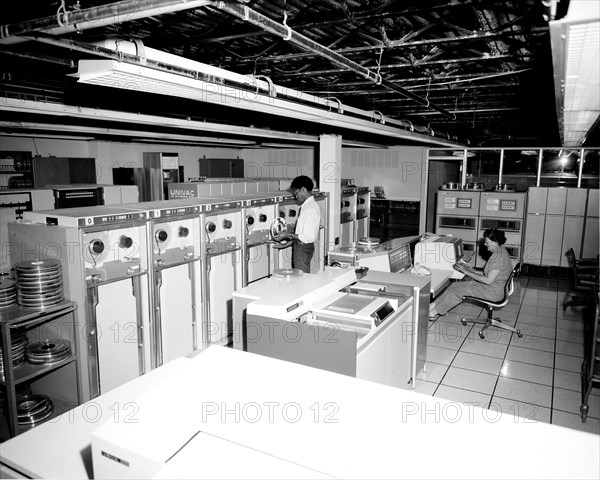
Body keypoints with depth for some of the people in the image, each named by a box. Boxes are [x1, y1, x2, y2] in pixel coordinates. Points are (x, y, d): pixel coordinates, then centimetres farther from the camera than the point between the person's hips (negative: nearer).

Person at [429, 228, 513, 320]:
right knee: (455, 285, -1)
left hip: (494, 292, -10)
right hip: (493, 286, 10)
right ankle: (432, 306, -2)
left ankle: (433, 312, -3)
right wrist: (474, 271, 6)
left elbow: (488, 280, -26)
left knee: (458, 290, -12)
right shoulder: (499, 251, 8)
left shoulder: (499, 257, -25)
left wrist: (469, 273, -18)